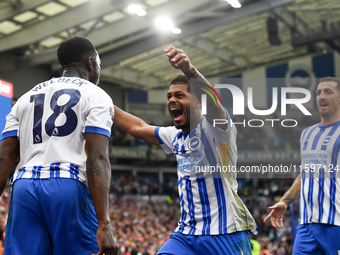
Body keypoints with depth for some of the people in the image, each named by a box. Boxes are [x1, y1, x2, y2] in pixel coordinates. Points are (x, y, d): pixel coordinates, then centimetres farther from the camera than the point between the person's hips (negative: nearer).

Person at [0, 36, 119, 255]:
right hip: (70, 187, -4)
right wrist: (104, 225, -13)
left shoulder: (27, 97, 23)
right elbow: (97, 159, -7)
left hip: (24, 187, 5)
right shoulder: (96, 96, 8)